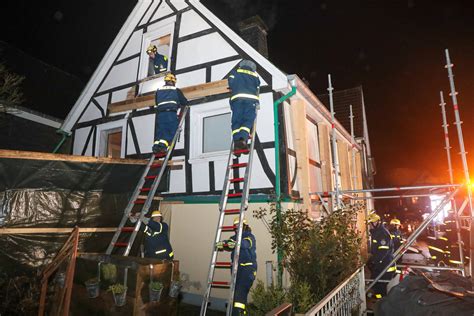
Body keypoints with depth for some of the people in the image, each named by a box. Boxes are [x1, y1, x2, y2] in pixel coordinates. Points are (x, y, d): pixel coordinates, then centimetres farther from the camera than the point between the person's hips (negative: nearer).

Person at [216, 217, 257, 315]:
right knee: (236, 291, 10)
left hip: (247, 268, -6)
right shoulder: (234, 238, 14)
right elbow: (229, 242, -7)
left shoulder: (250, 237, -2)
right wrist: (222, 244, -32)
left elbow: (245, 243, -25)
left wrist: (235, 243, -46)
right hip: (236, 268, 6)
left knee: (241, 290, -17)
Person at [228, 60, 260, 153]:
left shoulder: (235, 72, 25)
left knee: (236, 121, -3)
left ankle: (236, 141, -20)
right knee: (248, 120, -7)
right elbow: (258, 89, 24)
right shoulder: (255, 75, 30)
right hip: (251, 98, 0)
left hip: (237, 97, 0)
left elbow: (231, 83, 11)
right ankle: (243, 139, -30)